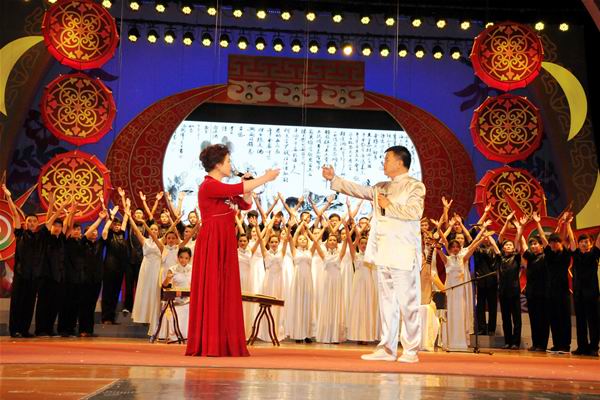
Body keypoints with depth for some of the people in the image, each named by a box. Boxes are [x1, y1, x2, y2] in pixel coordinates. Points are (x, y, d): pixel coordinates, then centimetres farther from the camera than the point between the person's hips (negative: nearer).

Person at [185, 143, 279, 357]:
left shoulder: (224, 189, 16)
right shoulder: (209, 186, -13)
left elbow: (245, 204, 18)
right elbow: (239, 189, -23)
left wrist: (248, 186, 4)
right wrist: (265, 178, -14)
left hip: (225, 246, 9)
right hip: (212, 245, -9)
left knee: (225, 293, 9)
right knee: (211, 292, -4)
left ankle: (223, 343, 15)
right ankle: (208, 344, 3)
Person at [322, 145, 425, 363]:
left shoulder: (415, 186, -2)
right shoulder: (382, 187, 20)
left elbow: (415, 212, -17)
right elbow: (358, 190, 16)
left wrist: (389, 206, -9)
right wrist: (334, 179, 12)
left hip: (403, 254, -7)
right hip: (384, 253, 7)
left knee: (407, 302, -4)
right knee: (387, 301, 9)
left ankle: (411, 351, 3)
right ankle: (387, 348, 15)